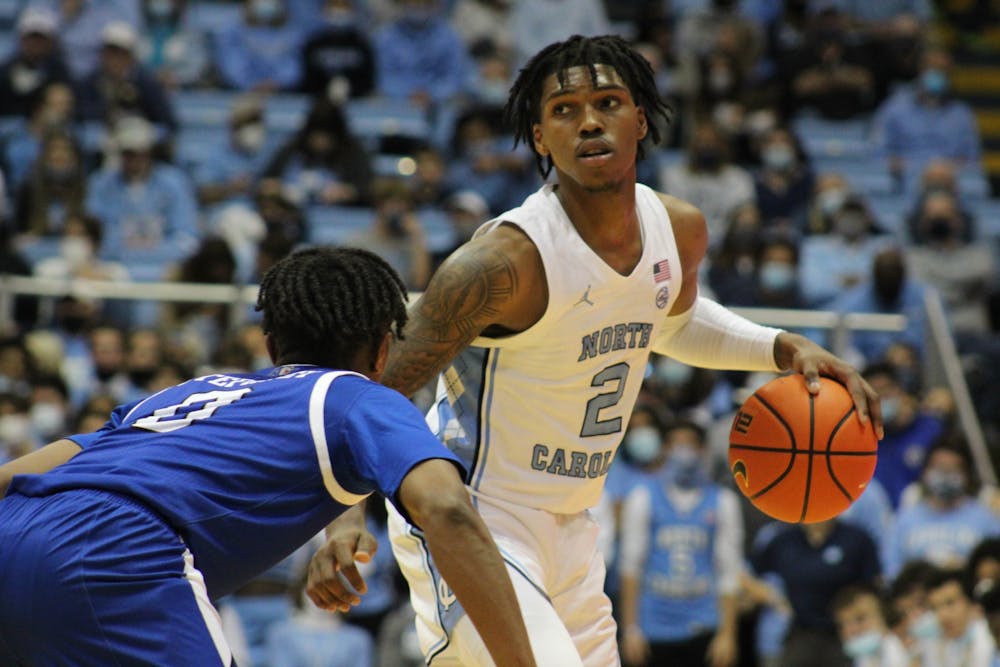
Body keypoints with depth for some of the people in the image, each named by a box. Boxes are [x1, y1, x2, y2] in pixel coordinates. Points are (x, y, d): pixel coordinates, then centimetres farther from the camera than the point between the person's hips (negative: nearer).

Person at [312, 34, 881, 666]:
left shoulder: (680, 229, -2)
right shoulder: (506, 259, -25)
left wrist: (783, 349, 8)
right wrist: (347, 514, -37)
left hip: (568, 529, 8)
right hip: (468, 524, -8)